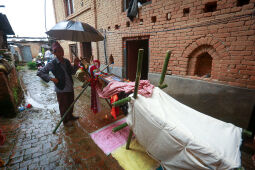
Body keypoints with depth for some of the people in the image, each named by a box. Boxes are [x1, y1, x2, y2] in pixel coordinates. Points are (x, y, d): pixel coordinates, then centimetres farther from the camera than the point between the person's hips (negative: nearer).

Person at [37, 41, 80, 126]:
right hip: (61, 89, -5)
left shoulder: (67, 61, 3)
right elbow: (39, 72, -9)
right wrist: (51, 78, -20)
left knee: (71, 103, 21)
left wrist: (75, 65, -7)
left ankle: (70, 116, 45)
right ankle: (65, 121, 32)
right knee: (63, 106, 10)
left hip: (70, 87, 5)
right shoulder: (52, 64, -13)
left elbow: (72, 72, 9)